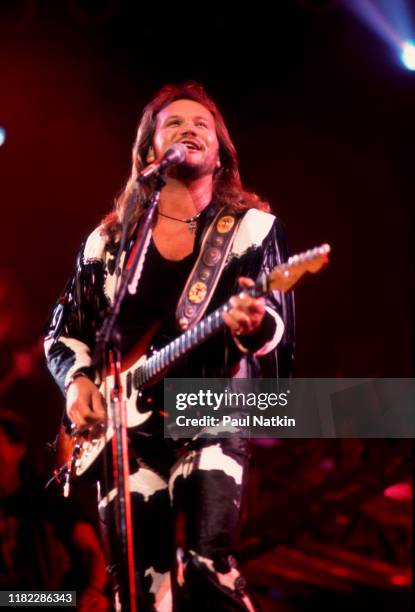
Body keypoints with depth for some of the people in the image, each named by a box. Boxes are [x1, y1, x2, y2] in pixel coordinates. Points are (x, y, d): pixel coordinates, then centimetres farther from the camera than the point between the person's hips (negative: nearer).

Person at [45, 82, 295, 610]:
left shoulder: (252, 226, 3)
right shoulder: (109, 239, 10)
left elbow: (278, 323, -7)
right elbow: (63, 331, 16)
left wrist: (255, 325, -30)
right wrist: (77, 381, -4)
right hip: (124, 429, 3)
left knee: (209, 568, -19)